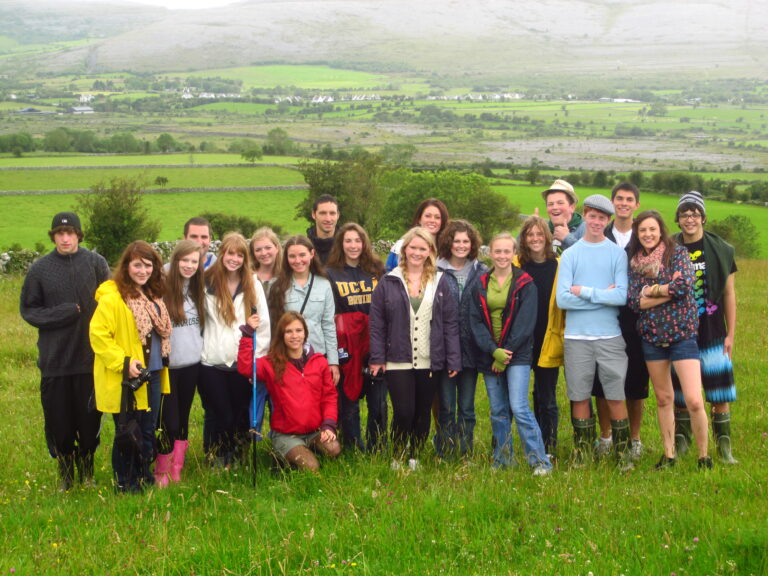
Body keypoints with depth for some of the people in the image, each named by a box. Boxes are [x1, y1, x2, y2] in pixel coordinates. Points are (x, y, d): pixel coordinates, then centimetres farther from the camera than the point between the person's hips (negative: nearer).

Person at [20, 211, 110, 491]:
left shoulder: (96, 263, -2)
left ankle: (87, 473, 25)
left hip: (90, 357, 0)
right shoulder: (40, 268, 0)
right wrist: (64, 313, -10)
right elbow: (28, 310, 4)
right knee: (58, 422, 6)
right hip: (54, 360, 1)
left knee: (89, 419, 7)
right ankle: (65, 475, 23)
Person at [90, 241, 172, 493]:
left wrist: (162, 360, 11)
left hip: (153, 375, 7)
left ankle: (144, 477, 33)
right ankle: (125, 483, 19)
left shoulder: (152, 296, 10)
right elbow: (97, 335, -19)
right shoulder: (112, 299, -16)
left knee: (148, 431, 17)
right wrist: (123, 363, -23)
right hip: (126, 379, -7)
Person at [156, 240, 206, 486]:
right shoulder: (163, 288, -12)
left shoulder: (196, 290, 9)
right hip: (168, 366, -6)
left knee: (183, 419, 12)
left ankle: (177, 471, 20)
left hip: (191, 365, 6)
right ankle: (161, 473, 9)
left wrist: (199, 349, 14)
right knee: (169, 422, -6)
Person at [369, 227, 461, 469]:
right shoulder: (388, 283, 3)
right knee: (403, 412, -8)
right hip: (398, 361, -2)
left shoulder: (442, 283, 6)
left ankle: (414, 458, 25)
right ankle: (397, 458, 12)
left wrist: (453, 360, 0)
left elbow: (451, 324, 5)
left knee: (423, 413, 8)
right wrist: (377, 358, -4)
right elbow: (377, 324, 2)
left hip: (430, 362, 2)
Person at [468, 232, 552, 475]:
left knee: (519, 408, -13)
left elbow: (525, 323, -8)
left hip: (517, 355, -4)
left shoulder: (525, 284, -2)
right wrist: (494, 351, -12)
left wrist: (506, 353, -12)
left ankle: (540, 461, -8)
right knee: (498, 411, 9)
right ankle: (502, 461, 18)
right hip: (489, 355, 4)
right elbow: (476, 321, 1)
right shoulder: (481, 285, 8)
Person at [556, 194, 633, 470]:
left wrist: (585, 292, -9)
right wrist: (603, 295, -7)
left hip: (610, 336, -1)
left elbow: (622, 296, -7)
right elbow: (562, 298, -5)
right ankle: (582, 453, 15)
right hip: (576, 336, 1)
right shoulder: (570, 254, 6)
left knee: (616, 396, -1)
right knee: (579, 396, 4)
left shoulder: (617, 254, 5)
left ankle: (623, 454, 8)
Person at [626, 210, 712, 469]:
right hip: (651, 336, 4)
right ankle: (668, 455, 21)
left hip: (682, 334, -4)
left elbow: (685, 285, -20)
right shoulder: (635, 262, 6)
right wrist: (669, 291, -13)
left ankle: (704, 457, 2)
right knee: (663, 399, 11)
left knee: (694, 400, -12)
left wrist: (651, 290, -9)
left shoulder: (677, 253, -3)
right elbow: (633, 301, -5)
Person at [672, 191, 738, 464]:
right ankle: (680, 443, 17)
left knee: (720, 392, -1)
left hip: (711, 331, -1)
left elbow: (729, 294, 3)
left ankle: (724, 447, 8)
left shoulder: (721, 250, 0)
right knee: (680, 392, 6)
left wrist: (731, 334, 0)